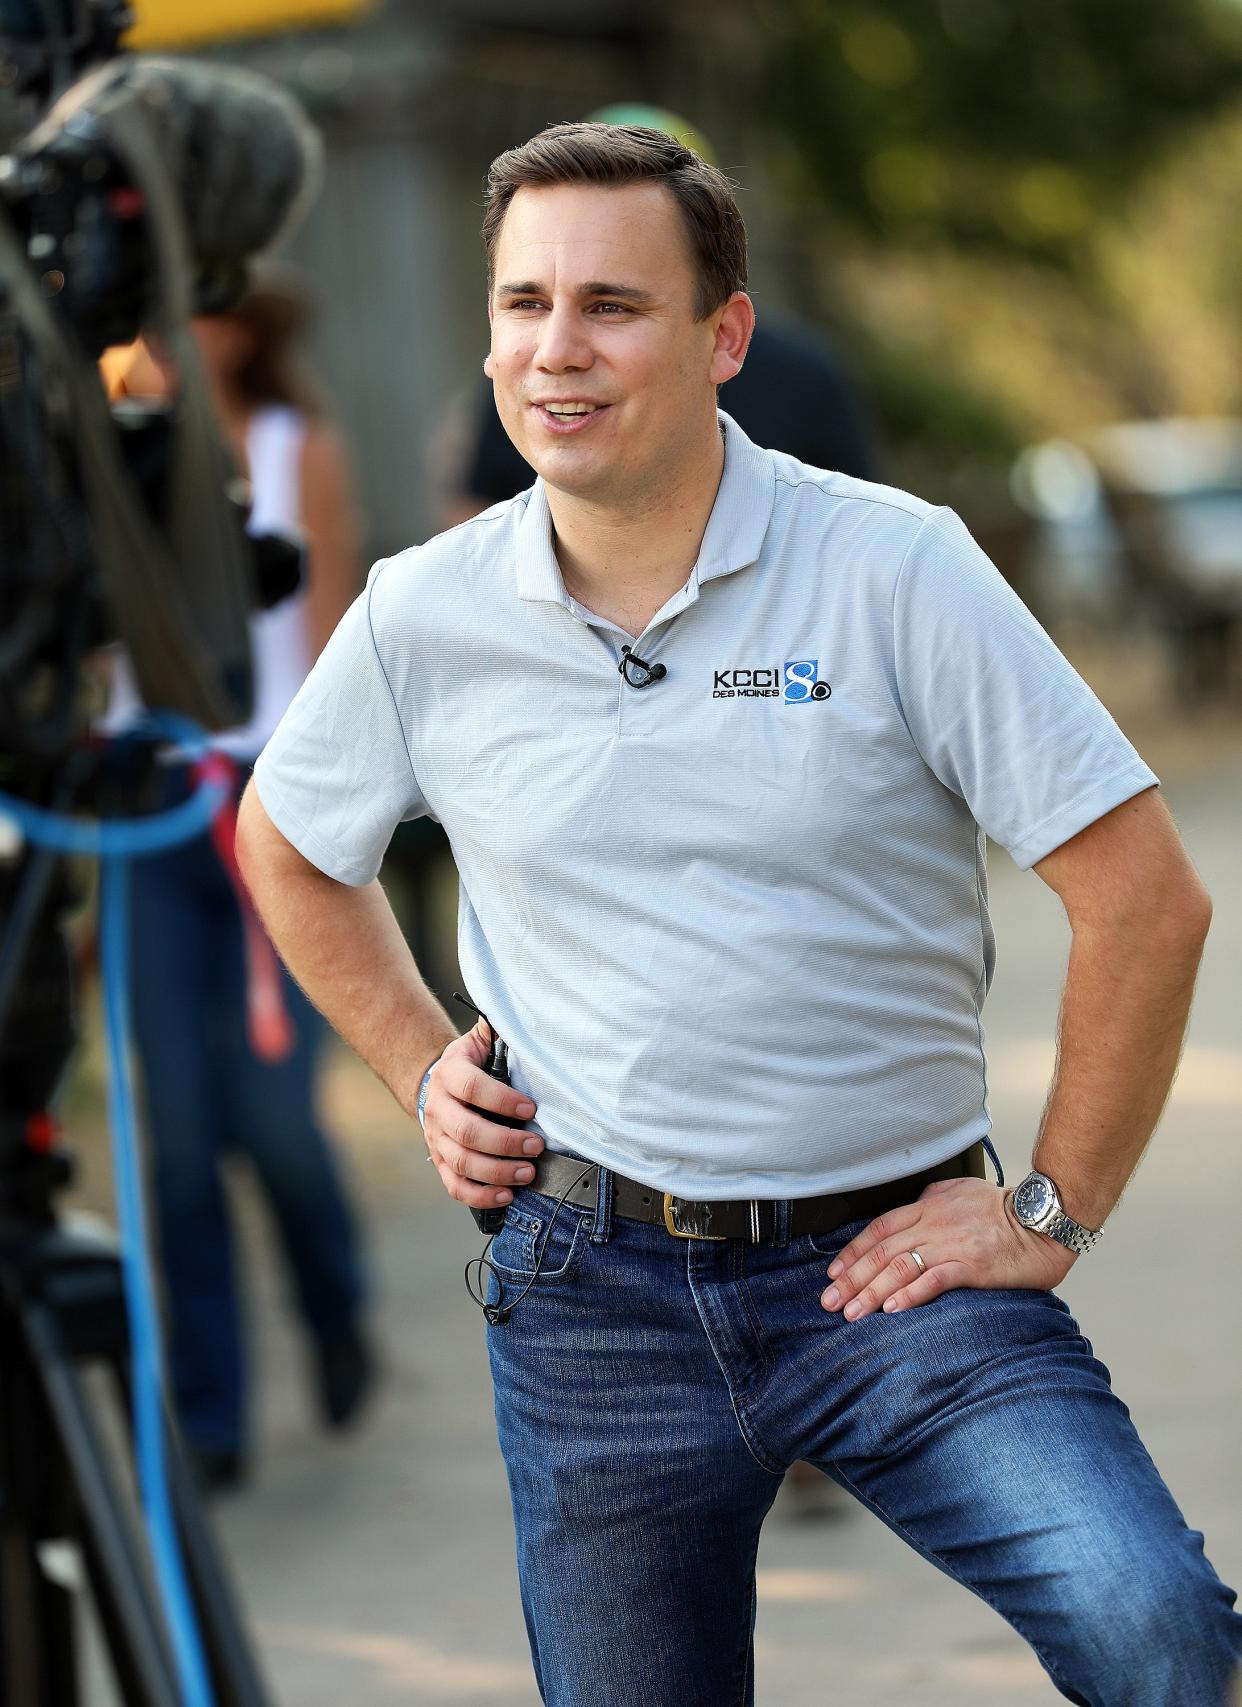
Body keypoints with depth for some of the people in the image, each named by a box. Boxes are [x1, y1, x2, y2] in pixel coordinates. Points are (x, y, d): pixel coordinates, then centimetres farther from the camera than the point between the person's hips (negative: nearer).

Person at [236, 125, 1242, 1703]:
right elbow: (285, 845, 22)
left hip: (892, 1254, -3)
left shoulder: (893, 568, -10)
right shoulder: (425, 615, 1)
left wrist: (1050, 1215, -7)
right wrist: (420, 1066, 12)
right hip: (591, 1277, 3)